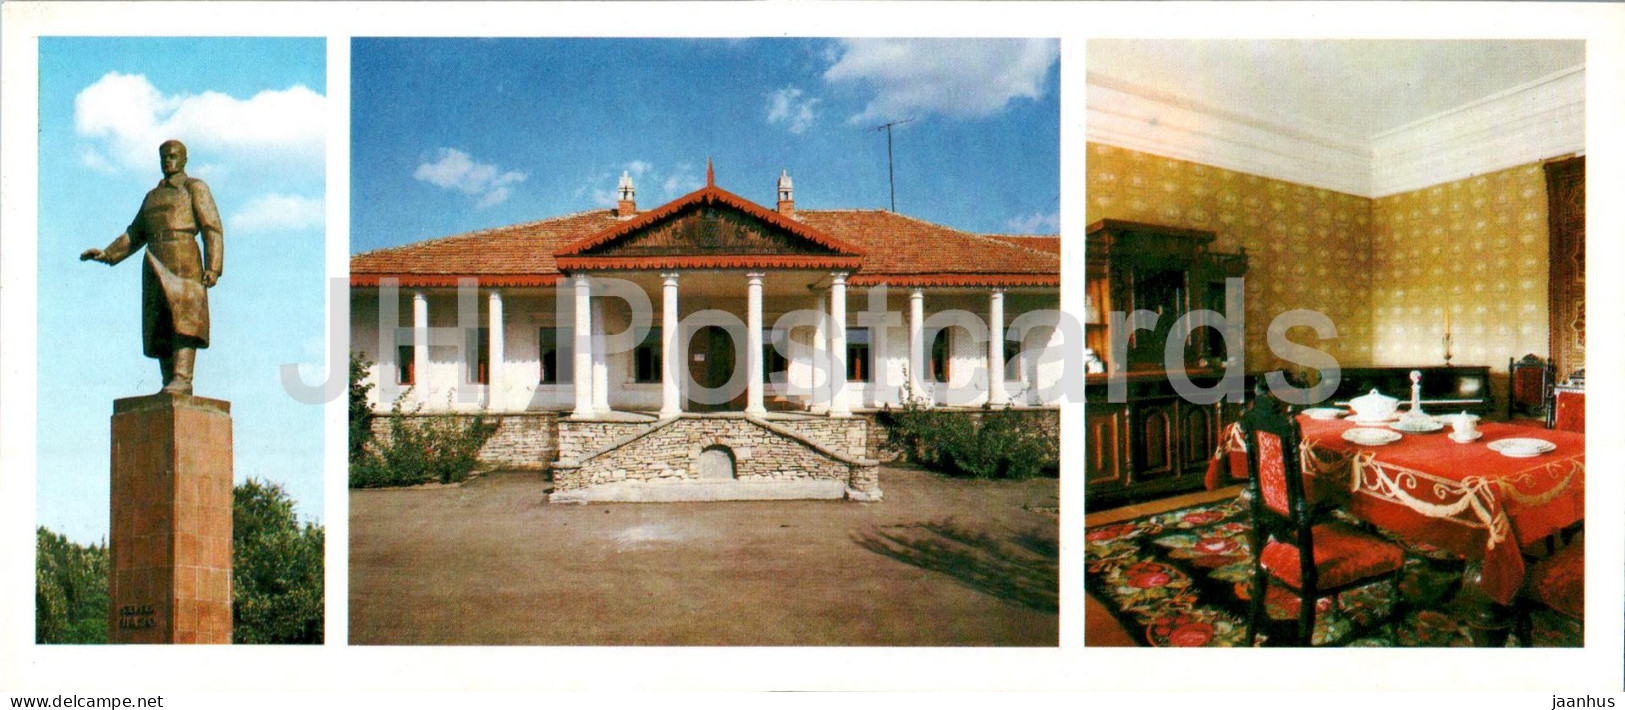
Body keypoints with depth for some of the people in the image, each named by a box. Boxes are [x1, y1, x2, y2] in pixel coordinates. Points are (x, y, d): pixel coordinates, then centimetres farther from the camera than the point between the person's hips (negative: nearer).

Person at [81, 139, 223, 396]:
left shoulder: (195, 188, 7)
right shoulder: (152, 196, 28)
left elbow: (213, 229, -4)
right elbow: (135, 235, 26)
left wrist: (213, 268, -16)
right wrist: (106, 254, 10)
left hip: (184, 261, -7)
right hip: (155, 267, 7)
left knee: (183, 318, -18)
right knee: (160, 329, -2)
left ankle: (182, 379, -27)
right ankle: (170, 384, -5)